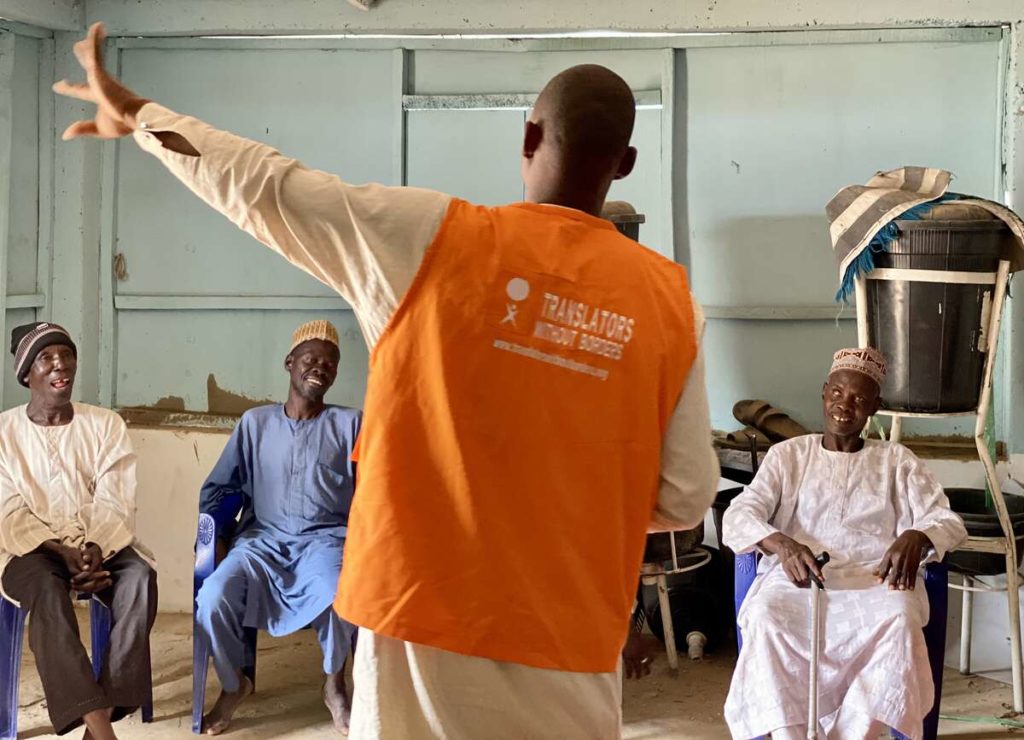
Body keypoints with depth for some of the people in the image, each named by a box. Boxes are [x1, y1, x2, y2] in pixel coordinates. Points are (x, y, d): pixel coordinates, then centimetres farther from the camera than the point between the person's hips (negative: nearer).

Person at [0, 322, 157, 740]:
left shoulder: (105, 424, 6)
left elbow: (113, 503, -3)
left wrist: (94, 549, -23)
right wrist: (63, 553, -21)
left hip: (100, 545, 2)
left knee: (140, 574, -31)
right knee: (47, 586, -36)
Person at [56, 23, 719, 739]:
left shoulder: (433, 238, -8)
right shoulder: (668, 299, -4)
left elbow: (268, 187, 1)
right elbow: (686, 498, -2)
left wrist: (137, 114, 16)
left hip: (428, 614, -1)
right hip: (569, 646, 1)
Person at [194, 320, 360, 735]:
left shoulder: (350, 424, 9)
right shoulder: (255, 422, 14)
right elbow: (218, 487, 16)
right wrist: (209, 535, 0)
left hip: (326, 539, -2)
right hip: (263, 539, 2)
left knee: (339, 596, -36)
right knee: (212, 597, -28)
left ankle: (335, 684, -5)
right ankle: (233, 685, 2)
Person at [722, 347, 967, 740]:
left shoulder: (896, 460, 18)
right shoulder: (788, 454, 16)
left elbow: (948, 522, 9)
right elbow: (737, 517, 3)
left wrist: (915, 538, -18)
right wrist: (781, 543, -21)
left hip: (874, 579, 0)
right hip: (796, 578, 0)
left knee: (899, 617, -36)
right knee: (766, 615, -35)